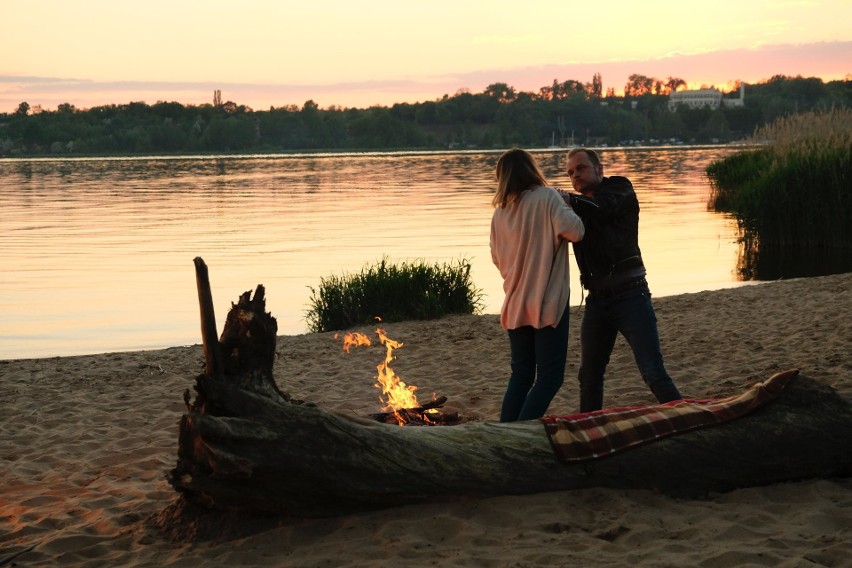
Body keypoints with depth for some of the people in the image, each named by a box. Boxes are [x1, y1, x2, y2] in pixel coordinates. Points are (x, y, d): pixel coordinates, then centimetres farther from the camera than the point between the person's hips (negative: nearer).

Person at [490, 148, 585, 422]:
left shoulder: (500, 211, 8)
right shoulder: (547, 197, -8)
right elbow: (574, 230, -18)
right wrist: (565, 206, 0)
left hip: (515, 306, 6)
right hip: (547, 303, -6)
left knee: (521, 375, 15)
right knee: (550, 376, 0)